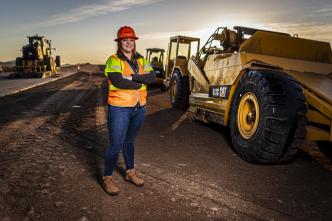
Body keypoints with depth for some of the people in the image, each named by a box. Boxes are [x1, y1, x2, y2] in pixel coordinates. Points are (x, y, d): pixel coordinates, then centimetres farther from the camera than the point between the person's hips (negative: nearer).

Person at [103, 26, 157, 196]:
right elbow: (118, 81, -26)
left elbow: (152, 77, -8)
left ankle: (130, 172, 36)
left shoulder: (141, 60, 7)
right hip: (119, 109, -5)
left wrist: (132, 77, -21)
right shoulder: (113, 60, -9)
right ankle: (107, 178, 18)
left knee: (129, 141, 21)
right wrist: (140, 83, -13)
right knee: (116, 145, -2)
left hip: (139, 108, 6)